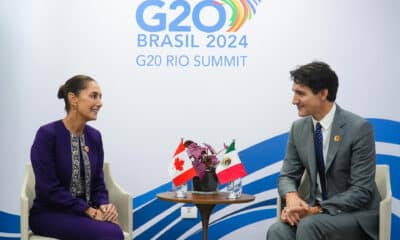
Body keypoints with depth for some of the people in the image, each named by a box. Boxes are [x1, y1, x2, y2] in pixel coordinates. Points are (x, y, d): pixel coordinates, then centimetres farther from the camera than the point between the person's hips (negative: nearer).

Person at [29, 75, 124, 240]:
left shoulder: (94, 136, 7)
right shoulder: (47, 134, -13)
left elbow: (98, 183, 9)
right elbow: (50, 189, -16)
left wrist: (104, 206, -12)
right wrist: (89, 210, -19)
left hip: (85, 213, 6)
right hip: (50, 214, -6)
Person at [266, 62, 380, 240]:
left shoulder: (359, 128, -14)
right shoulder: (298, 128, 3)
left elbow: (361, 191, -16)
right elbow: (287, 176, 7)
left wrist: (317, 210, -25)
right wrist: (291, 197, -16)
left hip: (355, 214, -4)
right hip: (315, 209, 5)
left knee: (309, 225, -34)